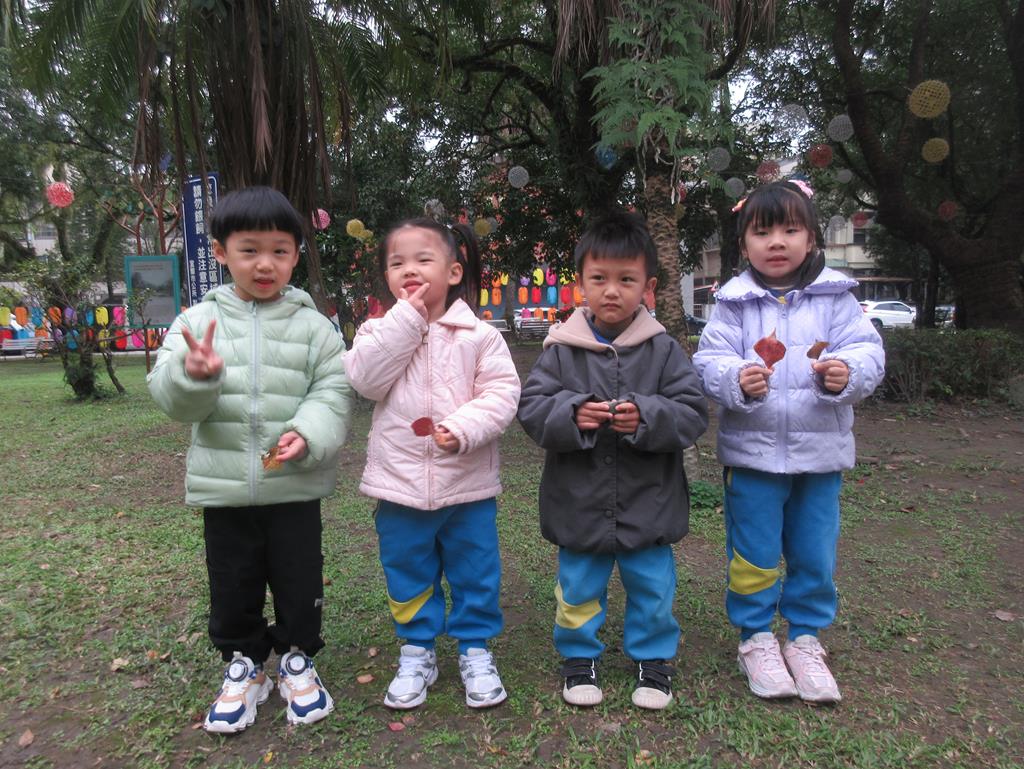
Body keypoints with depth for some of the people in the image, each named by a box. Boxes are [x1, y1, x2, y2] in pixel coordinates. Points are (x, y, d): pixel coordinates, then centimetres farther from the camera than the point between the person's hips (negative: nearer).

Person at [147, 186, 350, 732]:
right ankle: (243, 663, 37)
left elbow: (332, 392, -6)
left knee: (299, 581, 12)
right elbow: (168, 397, -4)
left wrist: (308, 434, -24)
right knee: (232, 586, 15)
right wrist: (193, 375, -27)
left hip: (295, 486, -1)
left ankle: (297, 658, 36)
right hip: (223, 487, 1)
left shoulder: (312, 325, -2)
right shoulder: (199, 321, 0)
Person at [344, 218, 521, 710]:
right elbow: (365, 379, -16)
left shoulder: (478, 335, -4)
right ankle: (417, 651, 37)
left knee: (475, 574, 13)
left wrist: (463, 428, -26)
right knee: (408, 576, 16)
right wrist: (407, 317, -17)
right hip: (400, 484, 2)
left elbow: (501, 393, -10)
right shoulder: (381, 331, 1)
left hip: (467, 483, -1)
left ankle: (475, 649, 34)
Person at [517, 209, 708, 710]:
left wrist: (646, 417, -25)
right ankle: (579, 656, 37)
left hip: (648, 501, 0)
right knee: (578, 589, 15)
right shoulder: (561, 349, -5)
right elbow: (531, 407, -7)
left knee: (652, 588, 15)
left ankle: (653, 657, 38)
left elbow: (692, 413, -8)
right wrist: (572, 414, -25)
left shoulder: (663, 349, -5)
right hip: (578, 501, 0)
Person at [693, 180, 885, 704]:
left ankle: (805, 638, 33)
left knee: (815, 555, 13)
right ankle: (755, 637, 28)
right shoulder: (733, 302, -2)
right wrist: (737, 380, -28)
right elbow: (709, 361, -8)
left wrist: (845, 373, -26)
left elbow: (867, 352, -5)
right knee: (754, 555, 8)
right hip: (751, 451, -1)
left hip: (821, 451, 2)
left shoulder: (836, 296, 1)